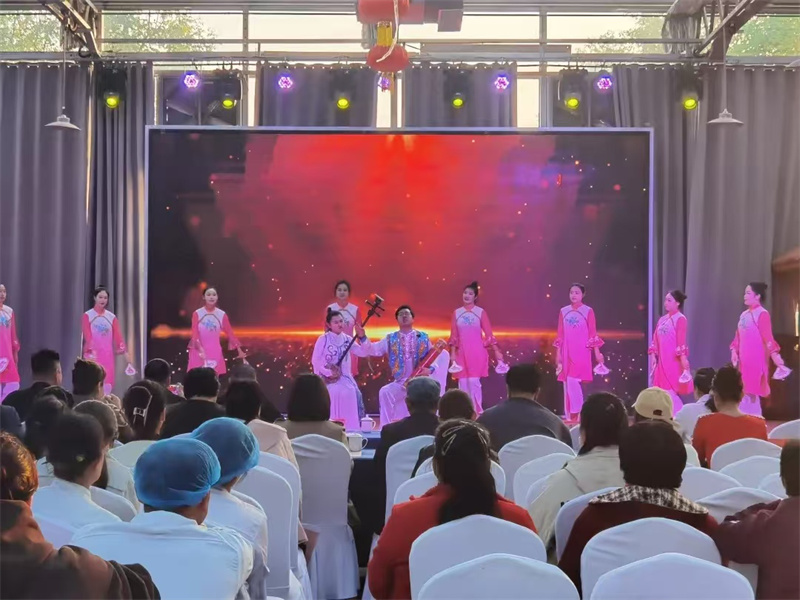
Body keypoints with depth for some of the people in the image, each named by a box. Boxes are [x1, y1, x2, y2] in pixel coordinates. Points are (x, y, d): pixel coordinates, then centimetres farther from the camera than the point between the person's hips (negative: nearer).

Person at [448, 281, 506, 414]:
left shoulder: (481, 312, -1)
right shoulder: (457, 313, 6)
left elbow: (489, 334, -2)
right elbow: (454, 336, 7)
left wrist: (497, 351, -5)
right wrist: (452, 353, 4)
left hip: (477, 352, -3)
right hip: (462, 352, 3)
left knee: (474, 381, -8)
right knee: (463, 382, 2)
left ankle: (477, 411, 0)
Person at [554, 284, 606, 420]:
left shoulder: (588, 311, -1)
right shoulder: (563, 311, 8)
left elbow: (593, 333, -1)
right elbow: (560, 334, 9)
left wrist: (597, 353, -5)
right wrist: (558, 353, 6)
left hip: (581, 352, -4)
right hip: (567, 352, 4)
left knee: (573, 381, -15)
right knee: (568, 383, 4)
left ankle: (575, 414, -5)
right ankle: (570, 417, 11)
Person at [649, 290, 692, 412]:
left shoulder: (680, 319, -9)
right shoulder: (662, 320, 15)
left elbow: (681, 341, -16)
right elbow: (655, 339, 14)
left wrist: (683, 358, -21)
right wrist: (653, 356, 8)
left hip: (674, 360, -8)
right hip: (662, 360, 8)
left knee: (671, 390, -7)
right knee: (663, 390, 9)